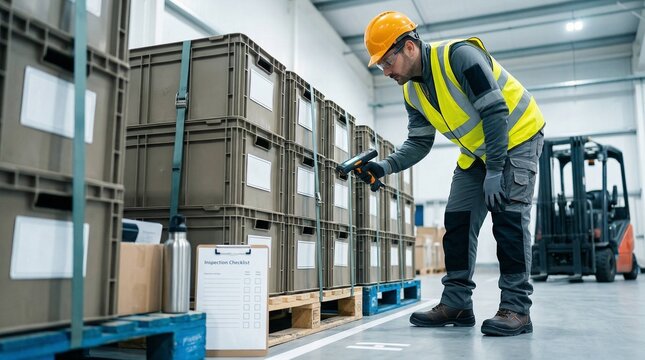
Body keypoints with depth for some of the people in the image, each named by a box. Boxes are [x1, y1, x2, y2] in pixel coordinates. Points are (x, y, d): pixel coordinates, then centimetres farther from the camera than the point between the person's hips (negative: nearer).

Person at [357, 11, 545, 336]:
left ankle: (516, 307, -9)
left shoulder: (459, 55, -27)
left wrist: (494, 170, -29)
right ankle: (456, 304, 6)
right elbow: (419, 143, -1)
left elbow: (496, 111, -28)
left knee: (508, 216, -17)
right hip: (476, 151, 8)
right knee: (457, 220, 1)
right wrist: (385, 167, -18)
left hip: (517, 136, -7)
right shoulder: (412, 92, -3)